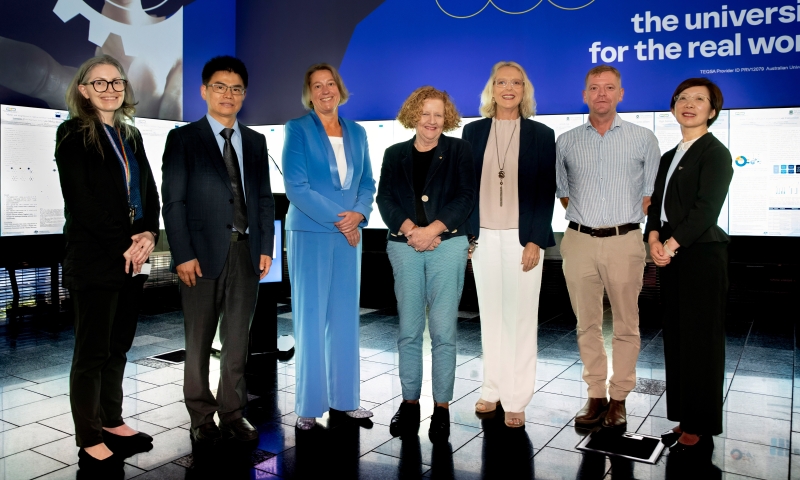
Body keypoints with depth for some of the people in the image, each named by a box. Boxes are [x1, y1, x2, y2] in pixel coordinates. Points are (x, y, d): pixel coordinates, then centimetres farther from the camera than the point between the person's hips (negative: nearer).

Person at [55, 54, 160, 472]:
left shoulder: (131, 135, 15)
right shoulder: (73, 134, -4)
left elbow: (149, 191, 12)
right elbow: (80, 200, -13)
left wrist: (149, 235, -5)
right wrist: (124, 244, -14)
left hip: (133, 258, 6)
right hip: (94, 261, -6)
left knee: (119, 347, 13)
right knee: (92, 352, 2)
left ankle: (112, 422, 27)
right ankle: (90, 441, 13)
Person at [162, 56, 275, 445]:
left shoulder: (255, 142, 13)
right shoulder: (183, 139, 1)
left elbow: (264, 198, 12)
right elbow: (172, 201, -4)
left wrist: (266, 247, 4)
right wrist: (183, 254, -11)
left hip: (246, 252, 4)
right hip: (203, 252, -3)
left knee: (238, 339, 10)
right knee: (199, 340, 7)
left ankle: (232, 414, 22)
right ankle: (201, 417, 21)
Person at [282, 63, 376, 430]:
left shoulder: (357, 132, 12)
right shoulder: (297, 129, -2)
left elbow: (367, 183, 12)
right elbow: (295, 186, -10)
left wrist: (358, 214, -8)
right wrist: (338, 219, -13)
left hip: (349, 235, 5)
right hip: (310, 234, -4)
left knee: (346, 318, 8)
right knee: (310, 318, 0)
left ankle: (343, 399, 20)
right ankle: (308, 406, 10)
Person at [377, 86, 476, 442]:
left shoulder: (458, 150, 8)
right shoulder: (395, 154, 14)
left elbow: (466, 198, -1)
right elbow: (385, 199, 4)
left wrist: (432, 229, -12)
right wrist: (410, 230, -12)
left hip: (448, 245, -2)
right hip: (404, 248, 2)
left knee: (443, 331, -3)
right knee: (408, 330, 6)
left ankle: (442, 407, 8)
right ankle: (409, 402, 18)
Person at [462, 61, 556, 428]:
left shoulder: (541, 135, 2)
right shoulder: (474, 132, 7)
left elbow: (546, 192, -1)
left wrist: (535, 241, -9)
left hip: (523, 238, -2)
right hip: (484, 237, 2)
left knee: (520, 317, 2)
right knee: (490, 315, 10)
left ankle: (516, 400, 11)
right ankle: (493, 389, 21)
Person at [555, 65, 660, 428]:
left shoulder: (643, 139, 5)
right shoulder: (566, 142, 9)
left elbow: (650, 193, 9)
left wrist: (624, 221, 2)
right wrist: (586, 219, 9)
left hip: (624, 242, -1)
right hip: (579, 242, 2)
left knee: (626, 325, 3)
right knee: (587, 324, 6)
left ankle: (619, 398, 14)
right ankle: (595, 395, 17)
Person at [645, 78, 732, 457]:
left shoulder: (715, 153, -5)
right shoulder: (670, 157, 18)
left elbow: (706, 209, -15)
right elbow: (656, 204, 13)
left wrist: (672, 243, -15)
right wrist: (654, 238, -5)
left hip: (701, 256, -7)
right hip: (670, 257, 8)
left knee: (700, 342, -1)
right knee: (676, 340, 10)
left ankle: (700, 430, 10)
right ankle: (685, 420, 21)